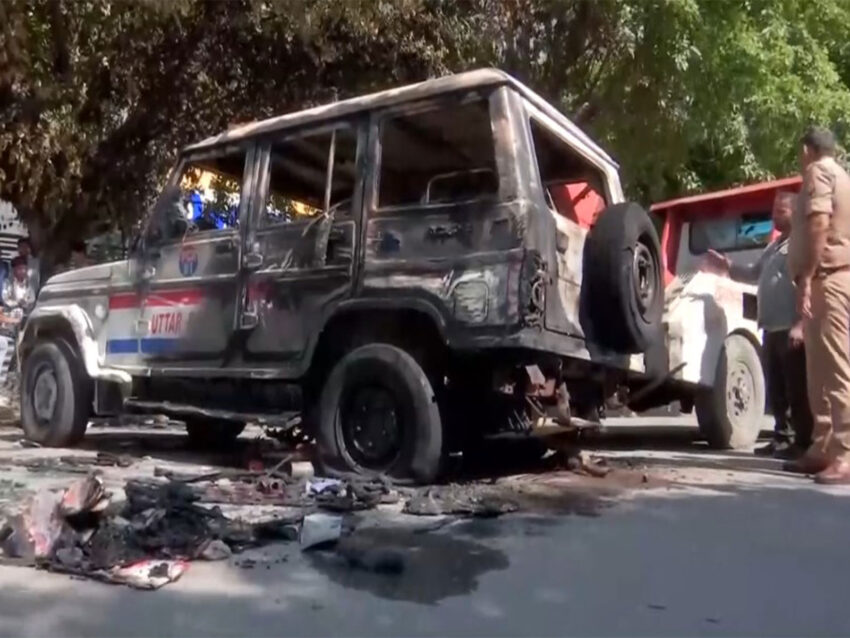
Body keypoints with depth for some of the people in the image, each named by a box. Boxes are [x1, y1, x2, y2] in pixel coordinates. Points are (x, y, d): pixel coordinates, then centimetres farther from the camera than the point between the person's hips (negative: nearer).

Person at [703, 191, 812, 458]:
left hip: (792, 329, -10)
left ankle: (804, 443, 0)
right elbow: (756, 273, 32)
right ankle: (782, 438, 22)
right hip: (773, 328, 10)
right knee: (776, 389, 13)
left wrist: (800, 324, -24)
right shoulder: (774, 246, 23)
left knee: (797, 389, -6)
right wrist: (727, 266, 18)